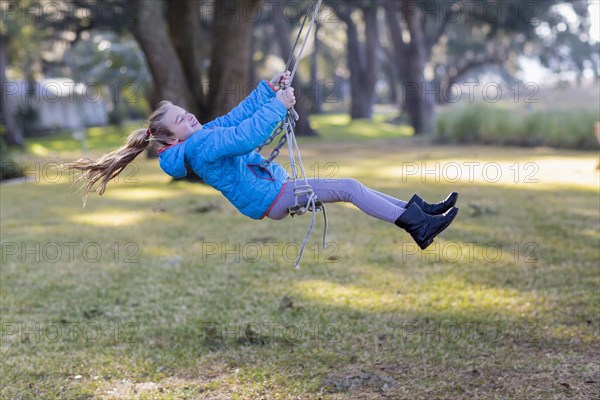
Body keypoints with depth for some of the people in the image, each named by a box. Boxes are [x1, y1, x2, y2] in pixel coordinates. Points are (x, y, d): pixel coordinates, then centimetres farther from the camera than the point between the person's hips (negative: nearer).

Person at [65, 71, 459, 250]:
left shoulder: (205, 133, 11)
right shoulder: (201, 145, -19)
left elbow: (240, 113, 14)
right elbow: (246, 135, -29)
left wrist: (269, 88, 3)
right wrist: (279, 105, -21)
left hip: (278, 182, 10)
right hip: (273, 197, -10)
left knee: (350, 187, 7)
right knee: (349, 187, -15)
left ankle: (419, 212, 9)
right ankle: (420, 225, -12)